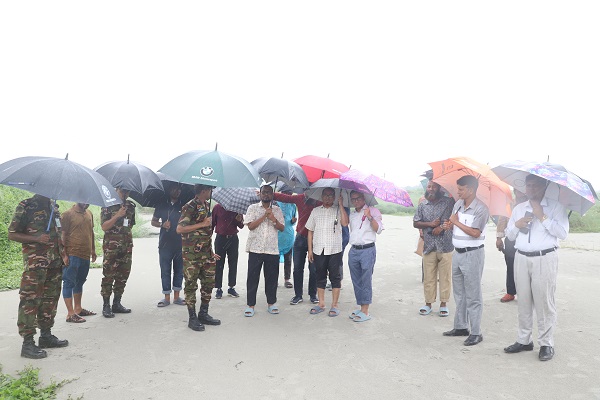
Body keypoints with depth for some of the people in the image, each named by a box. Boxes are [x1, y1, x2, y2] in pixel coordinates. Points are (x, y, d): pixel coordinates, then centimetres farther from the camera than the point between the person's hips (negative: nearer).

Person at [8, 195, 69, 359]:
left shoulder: (53, 206, 14)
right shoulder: (25, 206, -6)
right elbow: (12, 234, -7)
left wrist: (62, 253, 15)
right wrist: (37, 238, -20)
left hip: (55, 261, 7)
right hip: (35, 262, -7)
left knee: (51, 298, 13)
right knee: (30, 299, -5)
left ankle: (46, 335, 25)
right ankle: (27, 343, 2)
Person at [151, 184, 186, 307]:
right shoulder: (162, 205, 7)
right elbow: (153, 222, 11)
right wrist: (162, 224, -8)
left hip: (180, 243, 0)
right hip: (165, 244, 0)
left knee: (179, 270, 7)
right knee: (165, 271, 3)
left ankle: (176, 297, 18)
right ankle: (167, 297, 13)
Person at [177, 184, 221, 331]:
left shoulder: (207, 205, 12)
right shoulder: (190, 207, -12)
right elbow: (179, 229, -19)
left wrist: (211, 252, 20)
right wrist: (202, 224, -20)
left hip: (206, 253, 8)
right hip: (191, 254, -8)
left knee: (209, 283, 11)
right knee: (191, 285, 2)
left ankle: (203, 314, 24)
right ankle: (192, 318, 12)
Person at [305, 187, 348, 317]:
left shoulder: (338, 211, 3)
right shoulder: (315, 211, 11)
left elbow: (345, 223, -17)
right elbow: (310, 231, 11)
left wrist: (341, 204, -14)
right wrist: (310, 250, 6)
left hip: (334, 250, -3)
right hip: (318, 250, 3)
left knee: (335, 277, 3)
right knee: (320, 277, 10)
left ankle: (334, 305, 12)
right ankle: (321, 304, 21)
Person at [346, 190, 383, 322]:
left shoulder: (373, 211, 0)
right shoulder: (351, 214, 17)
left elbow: (378, 229, -6)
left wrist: (369, 217, -19)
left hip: (367, 250, -5)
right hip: (353, 250, 6)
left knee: (366, 281, -4)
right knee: (356, 281, 9)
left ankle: (365, 311, 1)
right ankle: (361, 308, 19)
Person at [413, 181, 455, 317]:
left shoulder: (449, 202, 2)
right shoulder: (422, 205, 10)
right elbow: (415, 223, 8)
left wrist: (442, 227, -13)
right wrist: (430, 224, -7)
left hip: (446, 246, -2)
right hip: (429, 246, 2)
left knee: (445, 276, 5)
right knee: (428, 277, 6)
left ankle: (443, 303, 18)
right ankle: (428, 303, 18)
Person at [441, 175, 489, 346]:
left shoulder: (481, 208, -15)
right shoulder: (458, 203, 9)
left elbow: (475, 233, -23)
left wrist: (456, 222, -16)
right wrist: (448, 225, -3)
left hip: (472, 254, -8)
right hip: (458, 253, 8)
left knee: (473, 296, -1)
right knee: (459, 293, 16)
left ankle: (476, 333, 9)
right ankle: (461, 327, 27)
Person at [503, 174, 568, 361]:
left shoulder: (556, 207, 2)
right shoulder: (518, 208, 16)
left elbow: (562, 233, -11)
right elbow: (509, 235, 17)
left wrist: (542, 216, -14)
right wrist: (517, 224, -3)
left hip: (545, 259, -4)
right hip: (522, 259, 4)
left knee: (544, 302, -2)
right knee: (524, 301, 9)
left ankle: (546, 344, 10)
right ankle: (524, 340, 18)